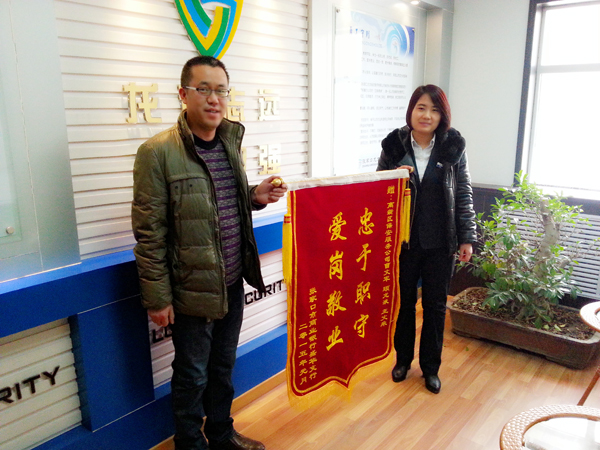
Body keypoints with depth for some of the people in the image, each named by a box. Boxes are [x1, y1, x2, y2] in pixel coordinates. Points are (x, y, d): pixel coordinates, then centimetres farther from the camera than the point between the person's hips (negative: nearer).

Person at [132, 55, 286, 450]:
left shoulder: (230, 143, 5)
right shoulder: (157, 152, -15)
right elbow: (149, 234, -14)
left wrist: (256, 197, -4)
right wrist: (158, 297, -12)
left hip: (232, 283, 6)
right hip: (192, 289, -6)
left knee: (224, 365, 22)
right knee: (193, 374, 12)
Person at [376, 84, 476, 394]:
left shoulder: (453, 147, -4)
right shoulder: (394, 145, -4)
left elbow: (464, 195, 1)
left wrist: (467, 238, -1)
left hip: (440, 242, 0)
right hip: (403, 239, 0)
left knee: (435, 305, 11)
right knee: (403, 301, 14)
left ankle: (430, 367, 30)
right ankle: (403, 358, 35)